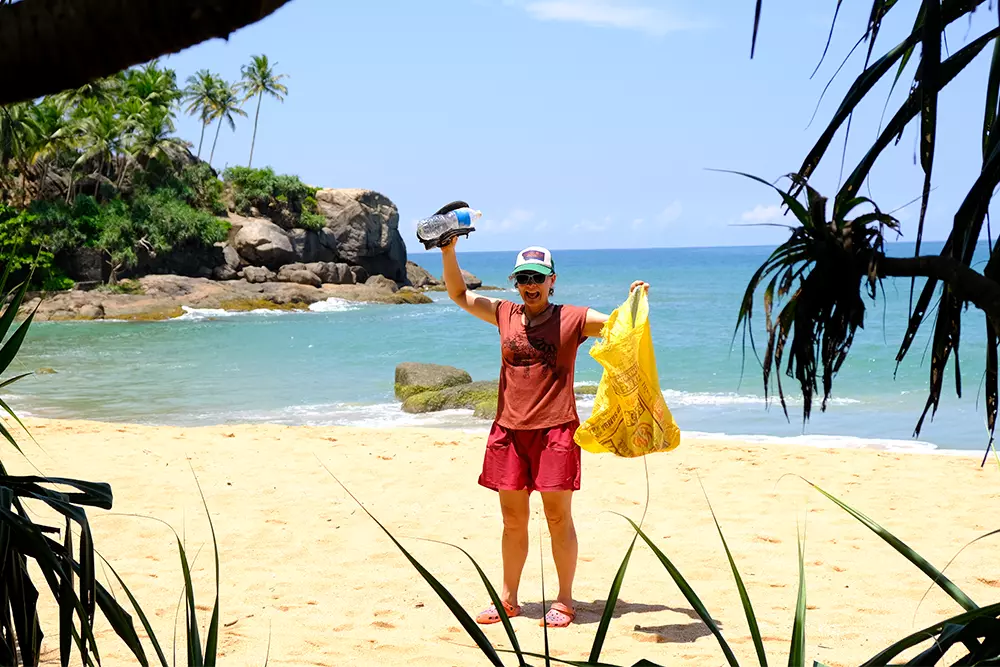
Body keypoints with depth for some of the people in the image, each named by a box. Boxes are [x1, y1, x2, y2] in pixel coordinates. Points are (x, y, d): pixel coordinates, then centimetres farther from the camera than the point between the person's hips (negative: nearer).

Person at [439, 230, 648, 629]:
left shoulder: (574, 319, 1)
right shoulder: (505, 315, 11)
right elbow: (459, 295, 16)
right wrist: (448, 252, 5)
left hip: (555, 431, -4)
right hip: (509, 431, 4)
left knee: (558, 517, 0)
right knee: (513, 520, 11)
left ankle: (564, 600, 11)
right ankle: (508, 599, 21)